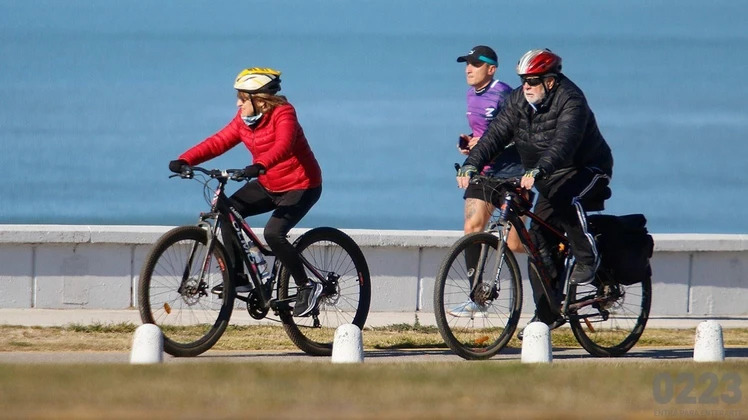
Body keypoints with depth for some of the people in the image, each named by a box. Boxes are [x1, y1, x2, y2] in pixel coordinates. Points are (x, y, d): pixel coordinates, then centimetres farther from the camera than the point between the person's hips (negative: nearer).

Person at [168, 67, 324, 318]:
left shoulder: (283, 114, -21)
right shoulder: (244, 119, 1)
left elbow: (283, 146, -38)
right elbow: (219, 141, -5)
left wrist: (260, 166, -56)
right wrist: (185, 160, -19)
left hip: (300, 186, -8)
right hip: (268, 185, 8)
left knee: (273, 233, -25)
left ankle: (307, 287, -9)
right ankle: (237, 277, -4)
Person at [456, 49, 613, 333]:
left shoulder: (571, 101, -24)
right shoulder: (518, 102, -3)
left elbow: (563, 144, -39)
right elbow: (496, 134, -11)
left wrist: (537, 171, -55)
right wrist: (471, 164, -28)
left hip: (587, 170, -7)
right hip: (551, 180, 7)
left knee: (566, 200, -38)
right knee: (538, 238, -2)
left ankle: (588, 257, -18)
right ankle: (547, 312, 6)